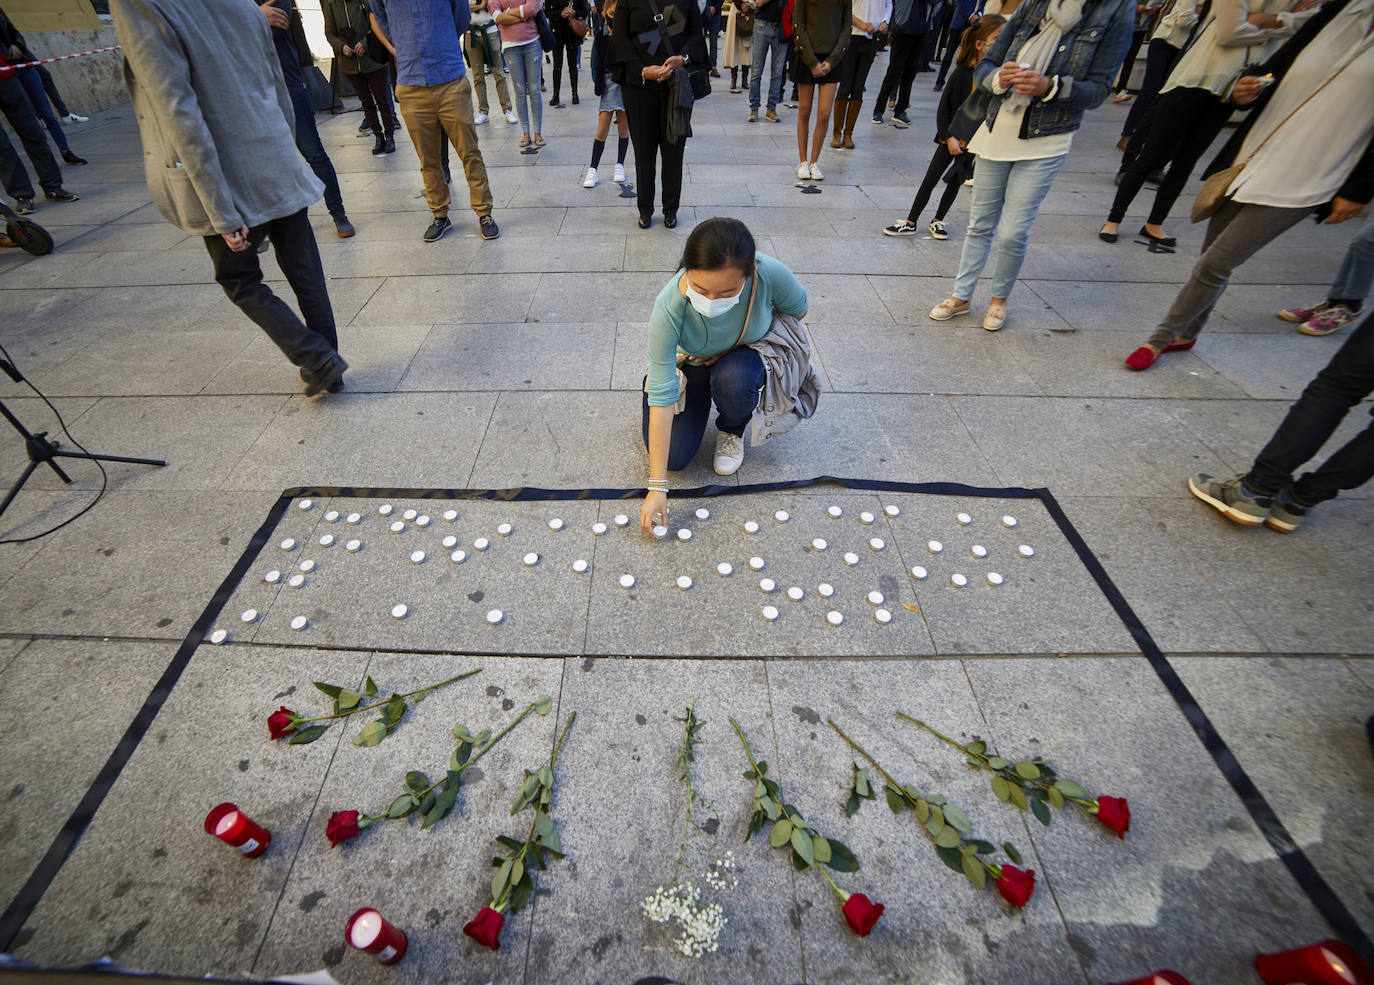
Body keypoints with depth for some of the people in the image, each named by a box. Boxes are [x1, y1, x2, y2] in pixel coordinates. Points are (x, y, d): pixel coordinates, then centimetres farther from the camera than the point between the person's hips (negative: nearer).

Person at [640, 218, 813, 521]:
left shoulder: (771, 274, -34)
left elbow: (797, 311, -9)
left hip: (746, 354, 0)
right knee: (674, 457, -10)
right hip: (689, 361, 0)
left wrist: (734, 346, -18)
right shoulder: (669, 307, -36)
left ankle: (732, 431, 1)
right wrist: (657, 488, -34)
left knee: (732, 379, -37)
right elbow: (661, 397, -34)